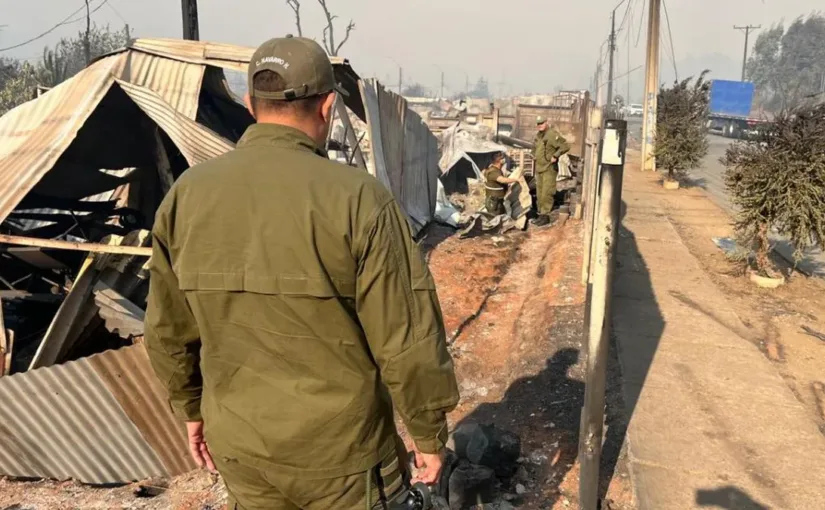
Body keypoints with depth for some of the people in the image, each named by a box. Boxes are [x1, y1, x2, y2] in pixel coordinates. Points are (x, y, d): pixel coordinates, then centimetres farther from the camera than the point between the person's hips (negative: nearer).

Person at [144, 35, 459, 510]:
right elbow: (407, 337, -16)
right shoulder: (357, 198, -20)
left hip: (238, 443, 4)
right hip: (339, 445, -4)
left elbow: (169, 328, 5)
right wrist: (430, 432, -1)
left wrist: (192, 408, 20)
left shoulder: (188, 194, -5)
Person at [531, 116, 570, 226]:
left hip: (549, 169, -9)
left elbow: (565, 146, -21)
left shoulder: (552, 134, -15)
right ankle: (541, 214, 21)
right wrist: (534, 155, 20)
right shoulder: (538, 135, 12)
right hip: (539, 168, 9)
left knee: (546, 194, -9)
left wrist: (555, 156, -19)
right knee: (539, 194, 12)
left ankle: (545, 216, -3)